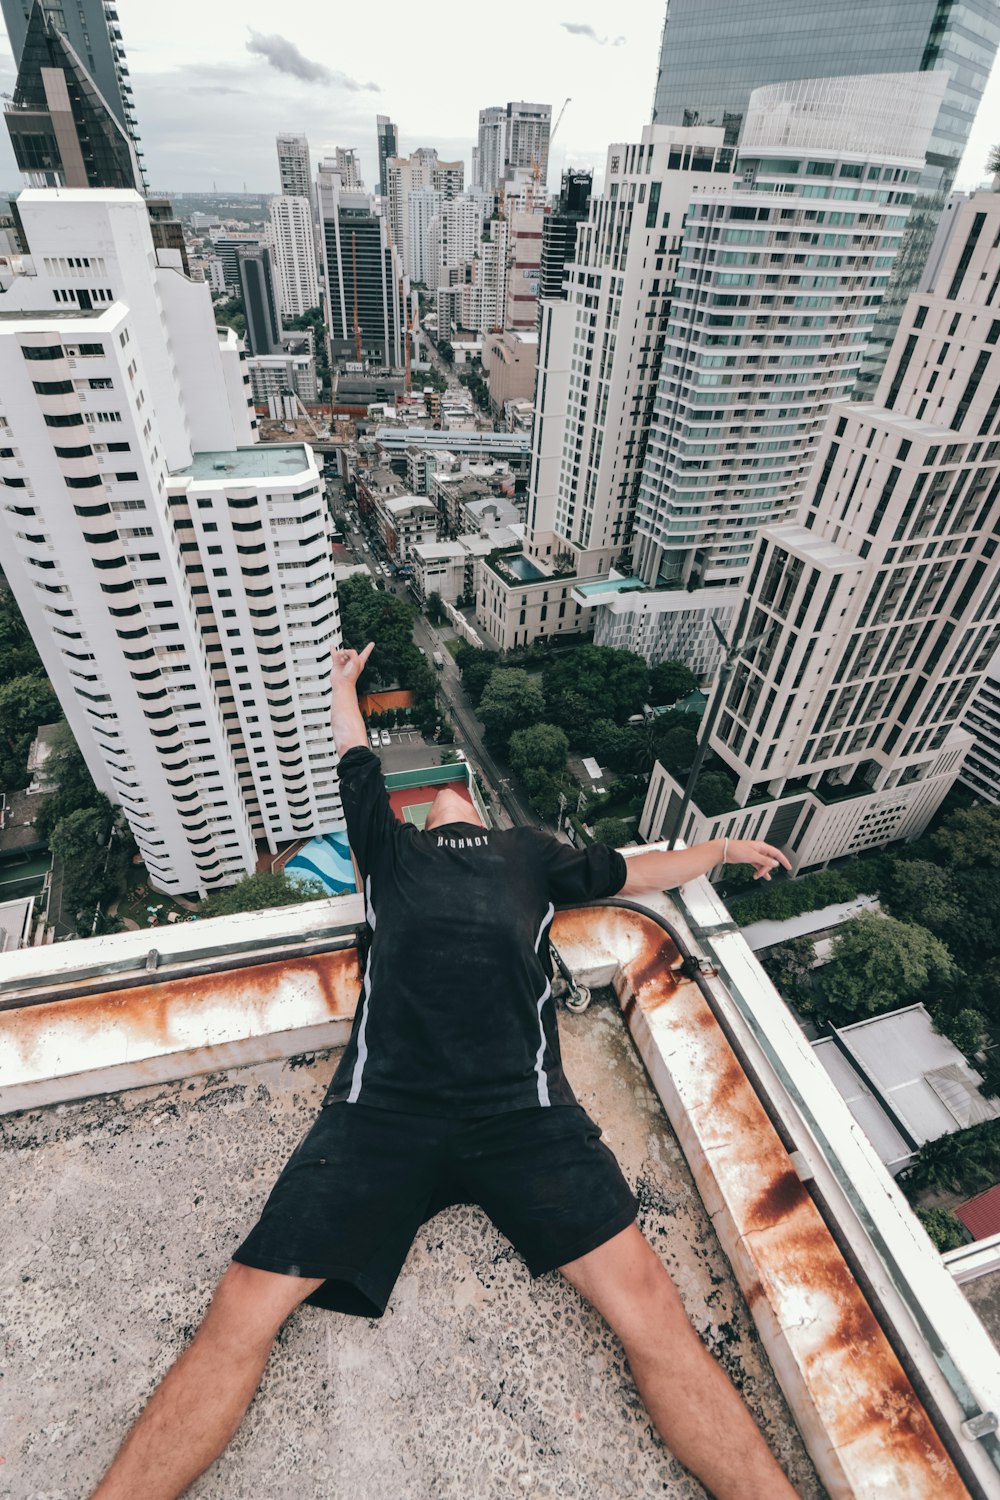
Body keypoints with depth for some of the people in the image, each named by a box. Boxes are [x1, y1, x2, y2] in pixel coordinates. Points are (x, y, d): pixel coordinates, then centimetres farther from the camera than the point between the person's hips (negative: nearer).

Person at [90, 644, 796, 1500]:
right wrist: (344, 685, 58)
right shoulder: (392, 848, 27)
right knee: (241, 1314, -8)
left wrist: (720, 847, 53)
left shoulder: (528, 853, 28)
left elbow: (637, 873, 41)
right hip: (381, 1108, 1)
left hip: (524, 1108, 0)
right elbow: (357, 760, 41)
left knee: (646, 1300, -13)